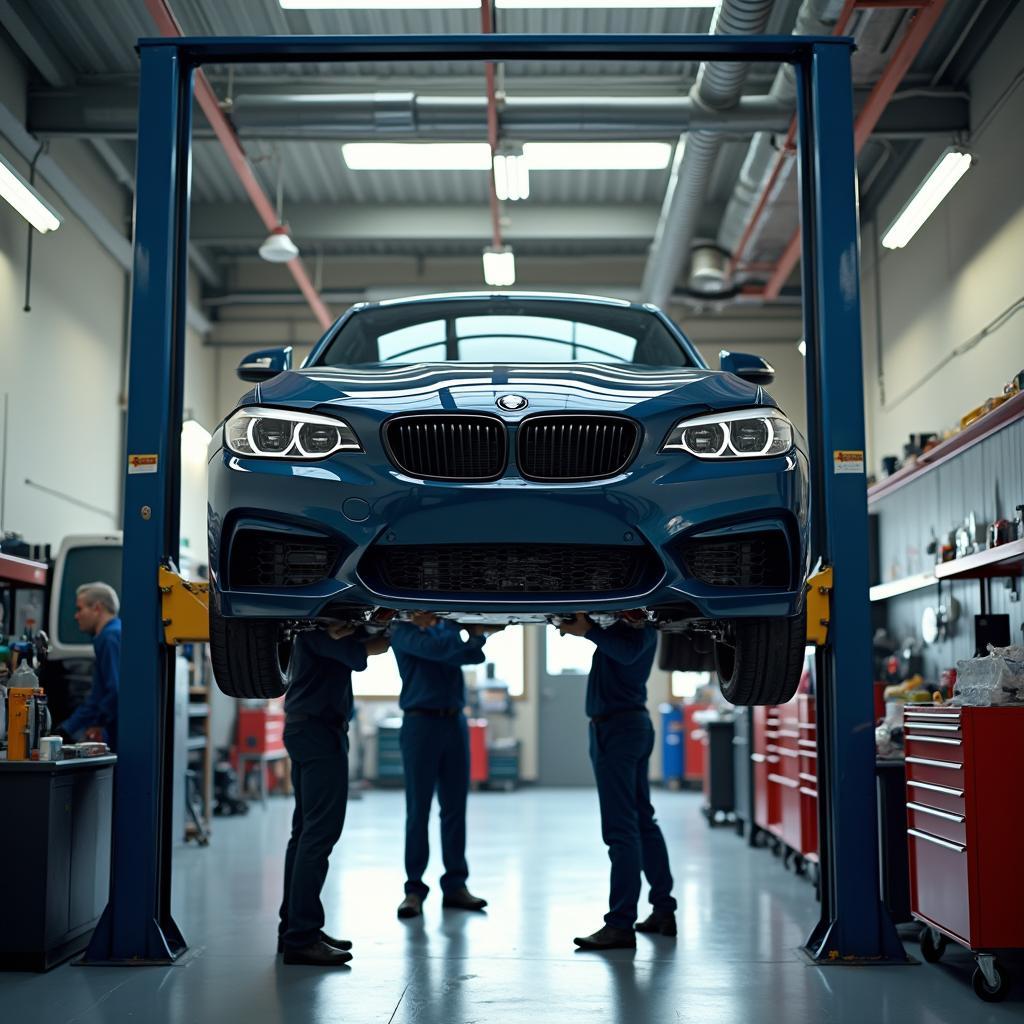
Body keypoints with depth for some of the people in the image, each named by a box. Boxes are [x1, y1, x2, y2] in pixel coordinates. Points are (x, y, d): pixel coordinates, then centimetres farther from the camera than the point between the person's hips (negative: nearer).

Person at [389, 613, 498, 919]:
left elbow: (471, 654, 3)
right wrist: (474, 634, -7)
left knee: (455, 807, 6)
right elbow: (436, 648, -18)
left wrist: (477, 636, -17)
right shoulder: (405, 630, -2)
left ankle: (455, 884, 14)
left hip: (455, 720, 5)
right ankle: (414, 888, 5)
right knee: (419, 809, -2)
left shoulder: (449, 625, 15)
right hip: (422, 721, -5)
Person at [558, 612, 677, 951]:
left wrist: (588, 629, -27)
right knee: (642, 822, 14)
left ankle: (621, 924, -11)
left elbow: (627, 651, -31)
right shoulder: (638, 623, 16)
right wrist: (581, 626, 0)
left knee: (621, 829, -11)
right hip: (632, 723, 10)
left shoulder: (640, 626, -12)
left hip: (617, 726, -10)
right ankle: (663, 912, 21)